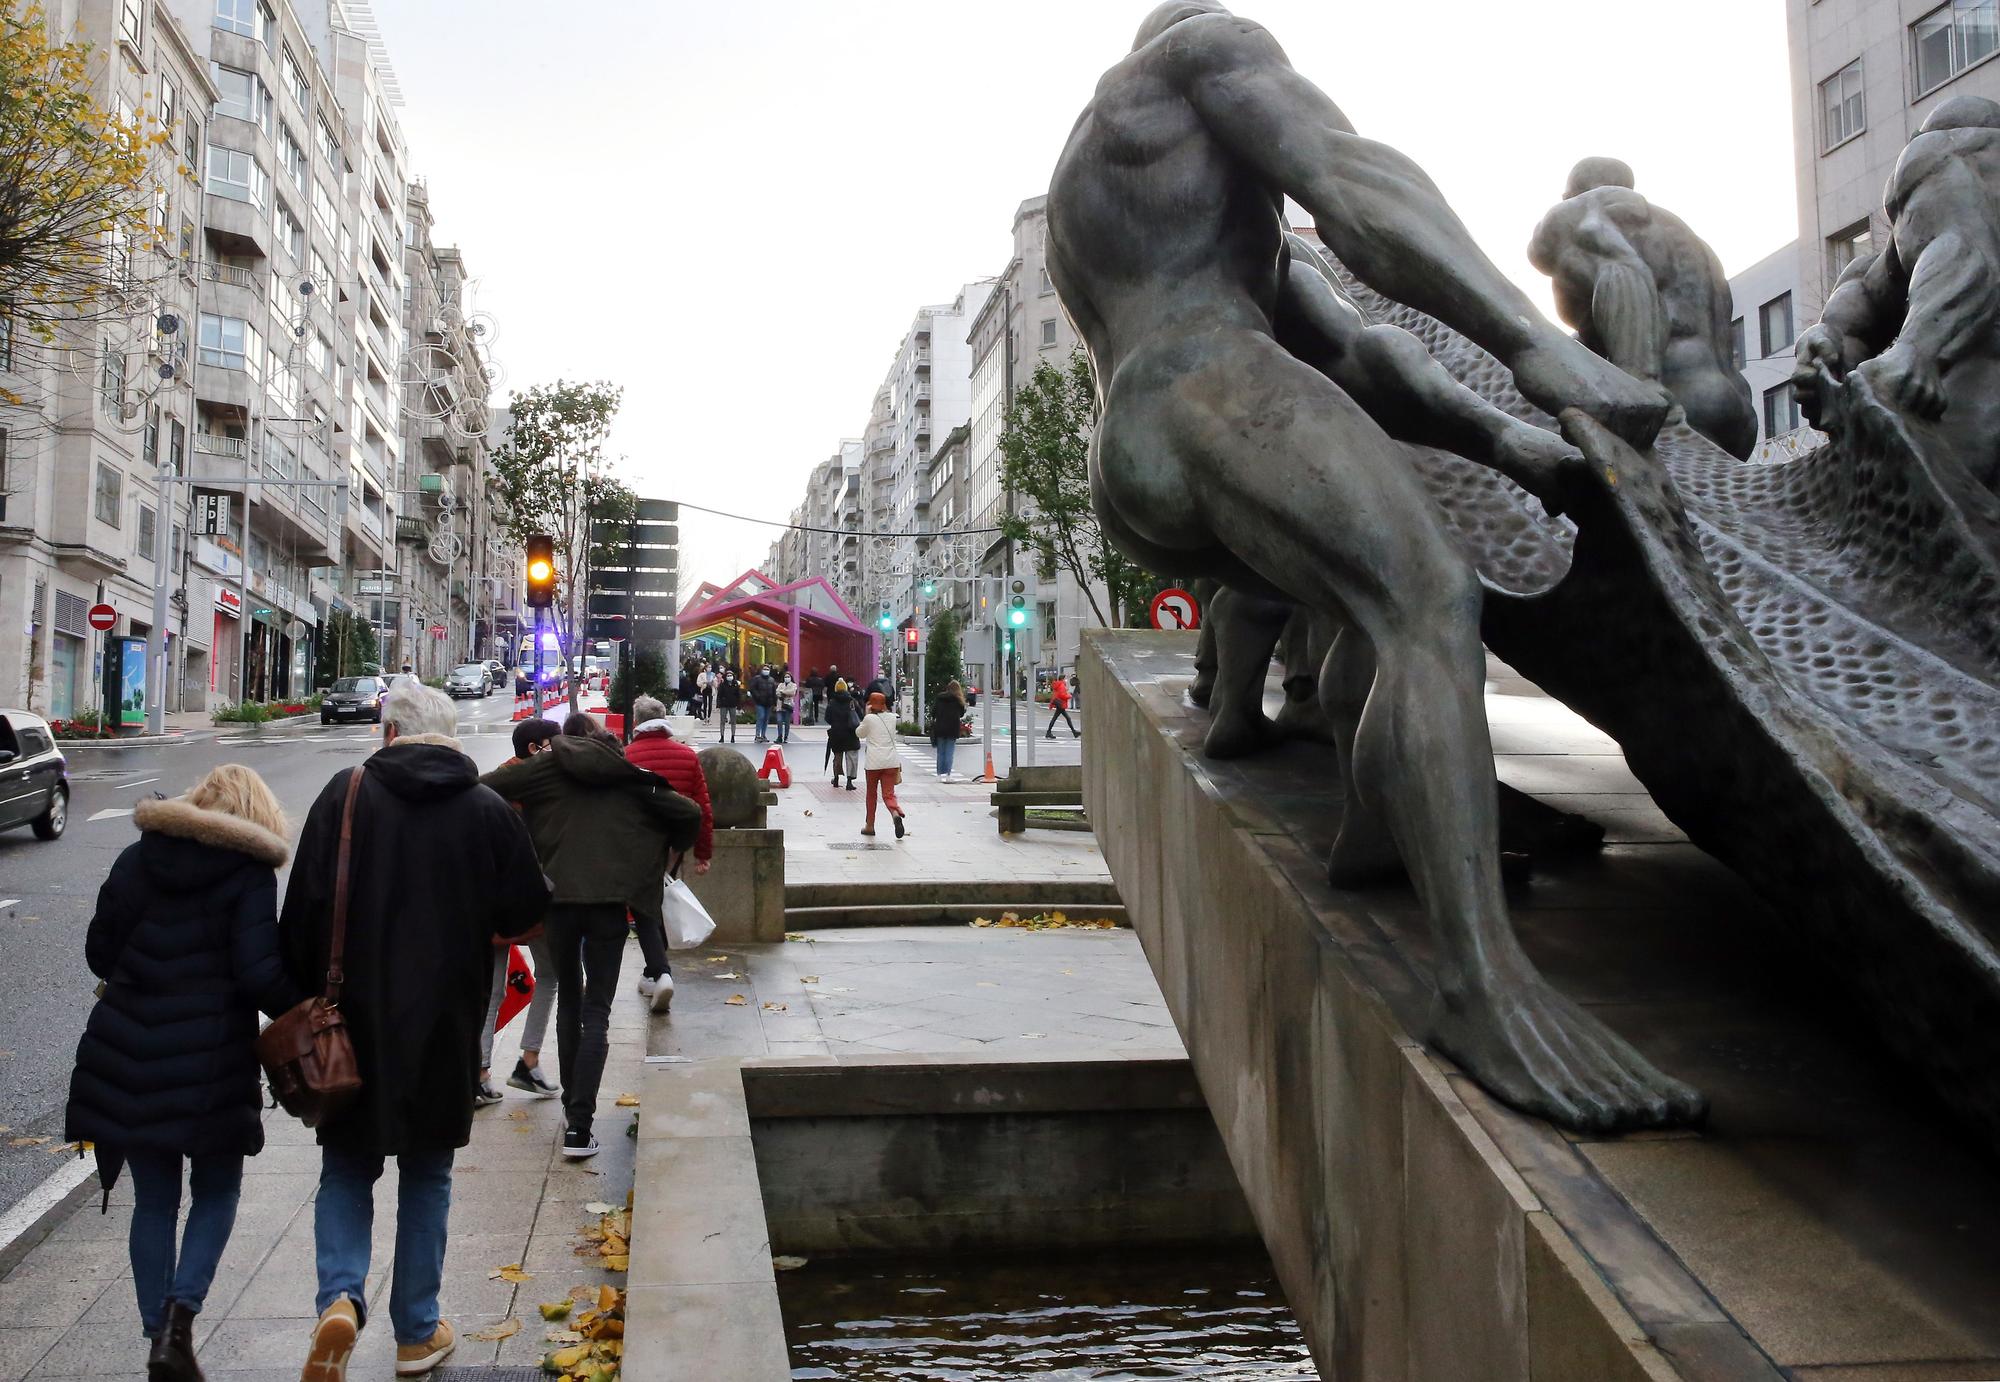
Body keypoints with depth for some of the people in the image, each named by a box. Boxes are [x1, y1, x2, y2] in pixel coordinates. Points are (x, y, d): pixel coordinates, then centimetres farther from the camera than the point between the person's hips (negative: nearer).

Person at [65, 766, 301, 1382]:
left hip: (128, 1061, 4)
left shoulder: (138, 858, 6)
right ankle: (181, 1312, -5)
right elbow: (260, 974, -16)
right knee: (215, 1193, 13)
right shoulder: (251, 875, -8)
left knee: (154, 1202, 14)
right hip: (212, 1063, -4)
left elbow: (99, 950, 8)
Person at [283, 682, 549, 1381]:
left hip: (354, 1018, -1)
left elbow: (305, 907, -8)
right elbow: (525, 916, -1)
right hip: (445, 1028, 1)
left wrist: (304, 997, 1)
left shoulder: (346, 793, -6)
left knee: (346, 1169, 16)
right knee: (426, 1177, 15)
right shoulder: (490, 811, -4)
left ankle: (340, 1298, -6)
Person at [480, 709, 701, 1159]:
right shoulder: (628, 776, 8)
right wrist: (672, 856, 23)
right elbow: (690, 813, 6)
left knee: (569, 1002, 20)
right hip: (610, 901, -1)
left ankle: (573, 1104, 27)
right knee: (596, 1013, 1)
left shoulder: (546, 767, 7)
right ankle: (579, 1125, -9)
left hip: (558, 898, 1)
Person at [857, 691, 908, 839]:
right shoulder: (892, 718, 6)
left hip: (873, 762, -2)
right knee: (888, 794, 1)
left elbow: (860, 734, 10)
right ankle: (895, 813, -30)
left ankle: (870, 826, 22)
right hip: (891, 761, 2)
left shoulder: (869, 719, -6)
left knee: (871, 793, 14)